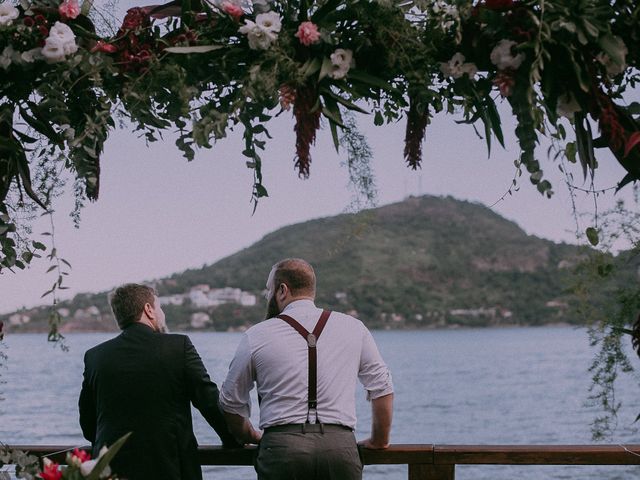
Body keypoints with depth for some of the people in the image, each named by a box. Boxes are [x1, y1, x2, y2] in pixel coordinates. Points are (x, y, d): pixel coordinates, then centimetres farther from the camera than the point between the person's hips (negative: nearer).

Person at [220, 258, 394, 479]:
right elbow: (382, 388, 17)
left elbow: (231, 402, 16)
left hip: (281, 446, -1)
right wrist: (379, 441, 30)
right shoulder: (353, 328, 11)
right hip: (341, 446, 1)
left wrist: (252, 437, 34)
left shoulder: (257, 336, 7)